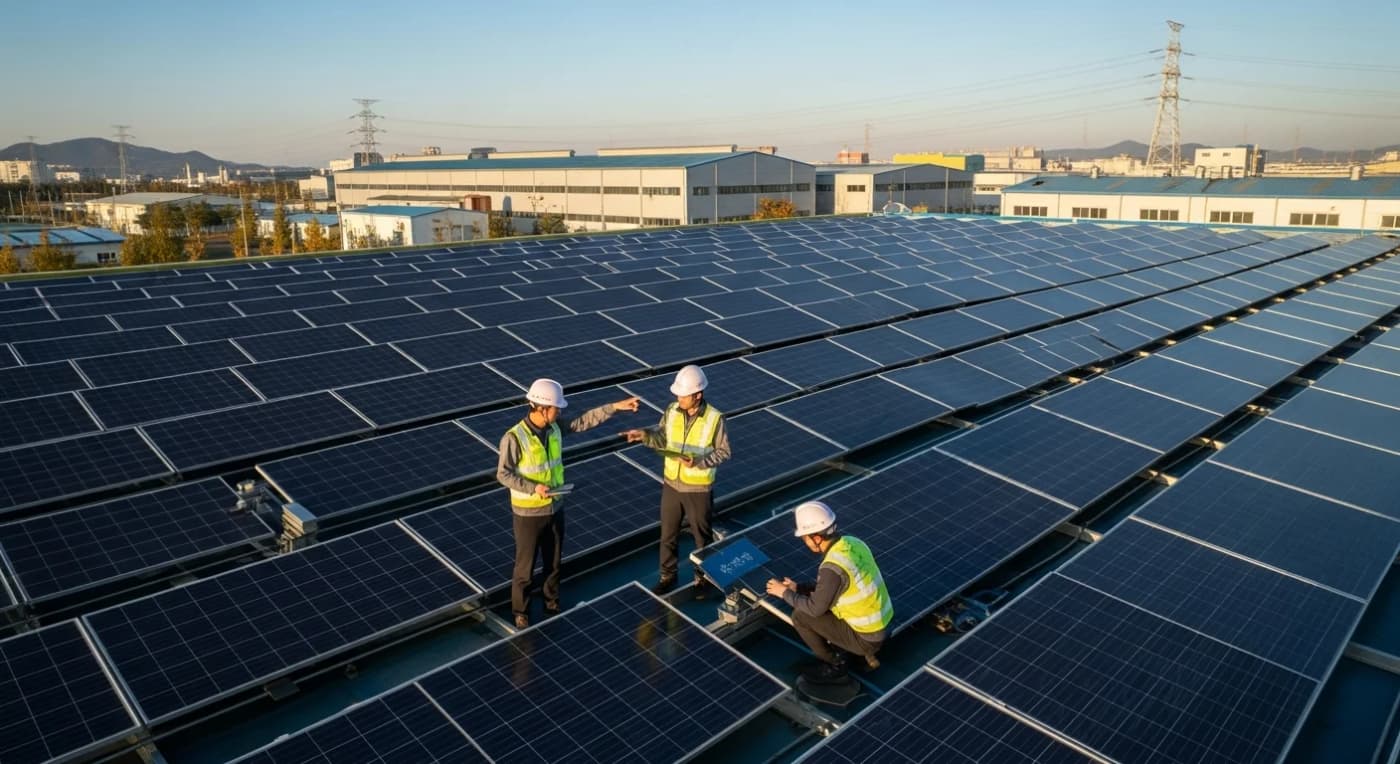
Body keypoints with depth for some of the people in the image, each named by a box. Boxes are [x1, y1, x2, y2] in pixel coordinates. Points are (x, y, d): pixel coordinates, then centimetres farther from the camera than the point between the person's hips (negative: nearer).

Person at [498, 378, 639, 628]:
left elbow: (585, 420, 2)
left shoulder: (554, 427, -6)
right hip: (528, 513, -6)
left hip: (555, 507, 6)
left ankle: (552, 602, 41)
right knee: (525, 566, 10)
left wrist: (615, 406, -3)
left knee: (554, 560, 21)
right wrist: (534, 488, -28)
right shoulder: (514, 438, -24)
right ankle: (521, 611, 31)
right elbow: (503, 474, -19)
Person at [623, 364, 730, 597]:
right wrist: (644, 435, -18)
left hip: (698, 489, -4)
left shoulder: (715, 418, -18)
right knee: (668, 534, 16)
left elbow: (723, 453, -12)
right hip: (671, 484, 4)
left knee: (702, 536, 14)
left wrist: (698, 462, -26)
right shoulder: (672, 411, -7)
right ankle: (668, 575, 36)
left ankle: (703, 578, 34)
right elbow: (663, 439, 2)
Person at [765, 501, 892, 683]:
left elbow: (815, 608, -17)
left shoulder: (832, 567, -30)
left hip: (864, 637, -8)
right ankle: (866, 653, 20)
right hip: (880, 625, 8)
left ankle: (834, 665, 12)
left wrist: (785, 593, -2)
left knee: (800, 615, -5)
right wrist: (799, 588, 10)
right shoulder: (853, 543, -1)